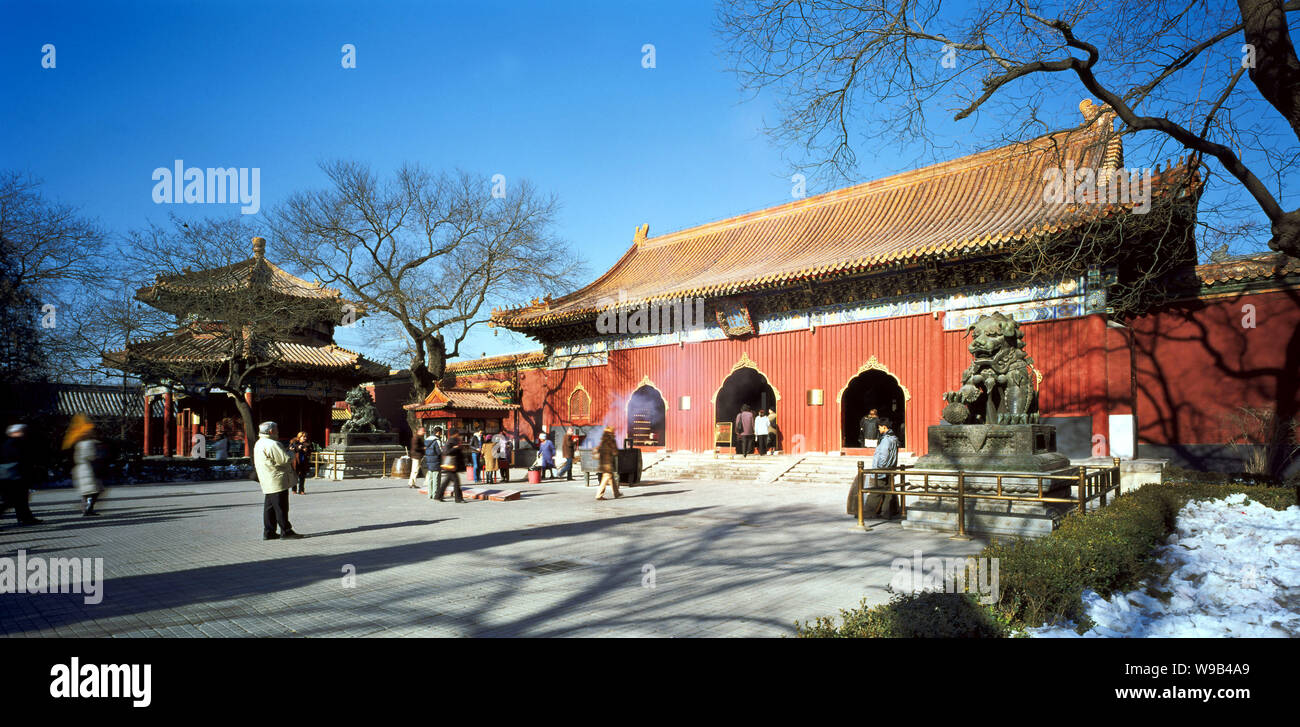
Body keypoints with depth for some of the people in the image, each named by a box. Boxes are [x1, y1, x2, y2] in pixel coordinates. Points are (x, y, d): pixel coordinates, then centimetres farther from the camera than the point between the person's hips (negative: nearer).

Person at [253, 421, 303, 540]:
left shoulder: (259, 444, 16)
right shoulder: (272, 444, -18)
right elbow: (286, 459, -21)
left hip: (268, 483, 10)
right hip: (278, 481, -10)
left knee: (269, 507, 13)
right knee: (281, 507, -5)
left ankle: (268, 532, 17)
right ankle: (286, 532, -1)